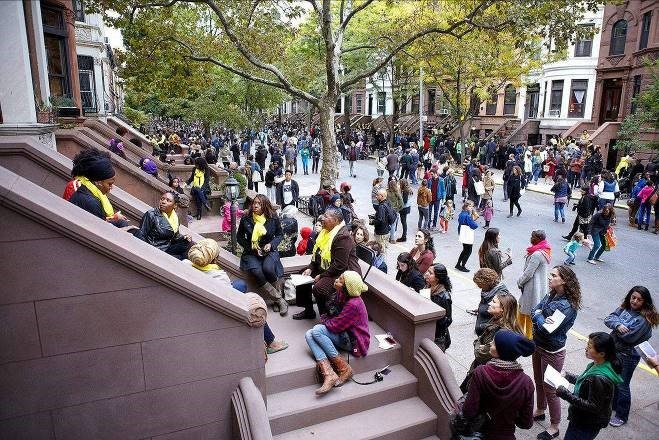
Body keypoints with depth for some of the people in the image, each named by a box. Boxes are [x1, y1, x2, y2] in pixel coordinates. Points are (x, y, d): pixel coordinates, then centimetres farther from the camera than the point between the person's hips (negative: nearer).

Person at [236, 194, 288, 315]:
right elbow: (239, 237, 9)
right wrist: (251, 247, -6)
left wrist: (271, 244, -8)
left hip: (269, 251, 0)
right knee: (256, 272, -30)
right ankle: (280, 300, -19)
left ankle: (276, 300, -10)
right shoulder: (246, 218, -2)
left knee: (268, 268, -33)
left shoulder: (273, 218, -2)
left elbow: (280, 235, 11)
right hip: (251, 252, 1)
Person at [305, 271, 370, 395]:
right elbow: (335, 315, 16)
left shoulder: (353, 304, -28)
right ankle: (328, 374, -25)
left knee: (317, 330, -25)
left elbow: (335, 326, -22)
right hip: (344, 334, 9)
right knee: (309, 335, -13)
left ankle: (344, 368, -15)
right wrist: (326, 319, -4)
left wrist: (324, 319, -3)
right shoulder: (342, 295, -2)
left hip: (354, 341, -9)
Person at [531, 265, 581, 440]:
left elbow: (547, 329, -30)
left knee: (550, 388, 7)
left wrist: (539, 317, -13)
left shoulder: (568, 305, -26)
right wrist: (542, 318, -22)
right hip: (538, 346, 8)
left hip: (552, 352, -7)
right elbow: (534, 311, -3)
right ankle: (540, 411, 46)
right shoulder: (550, 295, -1)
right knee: (539, 382, 24)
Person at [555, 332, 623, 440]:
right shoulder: (597, 365, -6)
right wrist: (568, 376, 5)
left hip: (587, 426, -8)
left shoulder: (600, 378, -33)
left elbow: (594, 407, -27)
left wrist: (567, 395, -29)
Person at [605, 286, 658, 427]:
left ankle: (621, 416, 26)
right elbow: (608, 319, -9)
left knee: (622, 385, 7)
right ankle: (613, 404, 45)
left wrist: (616, 328, -10)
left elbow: (629, 336, -25)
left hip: (627, 356, -6)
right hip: (613, 350, 6)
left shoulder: (644, 318, -20)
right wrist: (618, 325, -27)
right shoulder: (624, 308, -1)